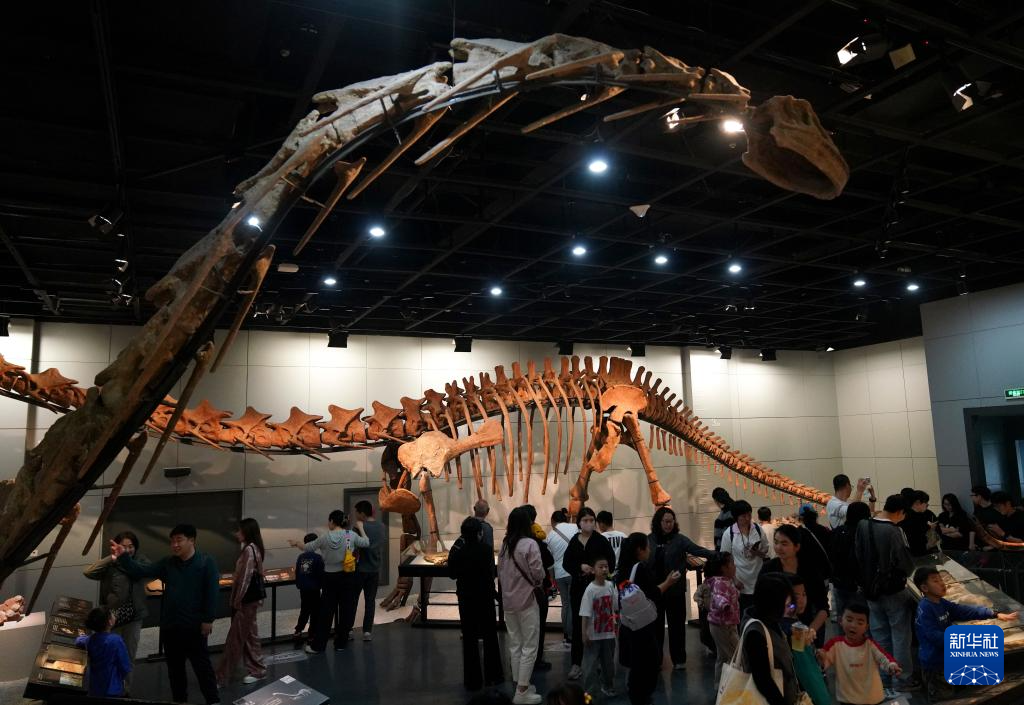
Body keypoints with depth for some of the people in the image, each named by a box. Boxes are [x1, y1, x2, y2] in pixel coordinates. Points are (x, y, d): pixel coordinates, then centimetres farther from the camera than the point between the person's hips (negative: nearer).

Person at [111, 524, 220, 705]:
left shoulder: (206, 562, -10)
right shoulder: (167, 563, 7)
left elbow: (212, 592, -12)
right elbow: (142, 571, 0)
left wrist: (208, 619, -15)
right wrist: (123, 556, -13)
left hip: (194, 626, -5)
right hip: (169, 625, 6)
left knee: (202, 665, 1)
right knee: (174, 667, 17)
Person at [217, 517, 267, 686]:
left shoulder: (249, 550, -20)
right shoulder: (253, 548, 11)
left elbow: (245, 578, -21)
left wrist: (236, 601, -15)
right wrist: (237, 599, 17)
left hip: (246, 600, -10)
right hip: (250, 598, 10)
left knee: (235, 638, -1)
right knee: (248, 635, 15)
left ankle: (221, 678, 7)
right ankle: (257, 670, 22)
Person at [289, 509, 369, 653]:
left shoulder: (325, 538, -9)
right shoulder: (352, 535, -6)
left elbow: (307, 547, 2)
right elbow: (366, 543, 6)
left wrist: (296, 543, 21)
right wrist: (360, 528, 19)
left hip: (331, 577, -1)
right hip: (348, 577, 1)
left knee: (326, 611, 8)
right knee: (346, 610, 10)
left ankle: (318, 645, 14)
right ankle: (340, 643, 17)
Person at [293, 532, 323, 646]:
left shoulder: (300, 557, 0)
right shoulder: (317, 557, -15)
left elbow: (297, 573, 7)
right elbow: (321, 574, -12)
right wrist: (322, 585, 4)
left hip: (303, 589, 5)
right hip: (314, 589, -5)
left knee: (304, 611, 18)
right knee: (315, 613, 7)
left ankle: (298, 632, 7)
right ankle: (312, 636, 11)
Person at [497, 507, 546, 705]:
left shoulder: (504, 544, 2)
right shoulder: (530, 544, -16)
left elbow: (500, 572, 7)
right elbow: (538, 573, -15)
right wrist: (537, 582, 5)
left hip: (508, 600, 6)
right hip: (526, 600, -6)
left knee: (515, 644, 16)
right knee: (529, 646, 3)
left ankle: (518, 684, 26)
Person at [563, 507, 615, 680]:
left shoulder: (601, 541, -4)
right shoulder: (574, 541, 7)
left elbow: (611, 562, -6)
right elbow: (566, 563, 4)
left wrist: (597, 571, -18)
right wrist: (580, 567, -13)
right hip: (578, 587, 3)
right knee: (578, 625, 5)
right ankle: (576, 663, 13)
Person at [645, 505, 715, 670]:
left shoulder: (679, 539, -4)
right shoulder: (649, 540, 0)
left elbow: (697, 549, -15)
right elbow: (644, 563, 2)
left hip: (675, 590, -1)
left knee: (677, 625, 7)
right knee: (656, 625, 10)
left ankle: (679, 659, 23)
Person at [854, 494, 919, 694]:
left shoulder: (863, 526, -4)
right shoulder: (894, 531, -24)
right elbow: (906, 564, -19)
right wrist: (904, 573, 3)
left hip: (870, 588, 6)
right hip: (893, 590, -6)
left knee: (880, 634, 17)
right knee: (900, 636, 9)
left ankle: (884, 676, 27)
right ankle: (902, 679, 19)